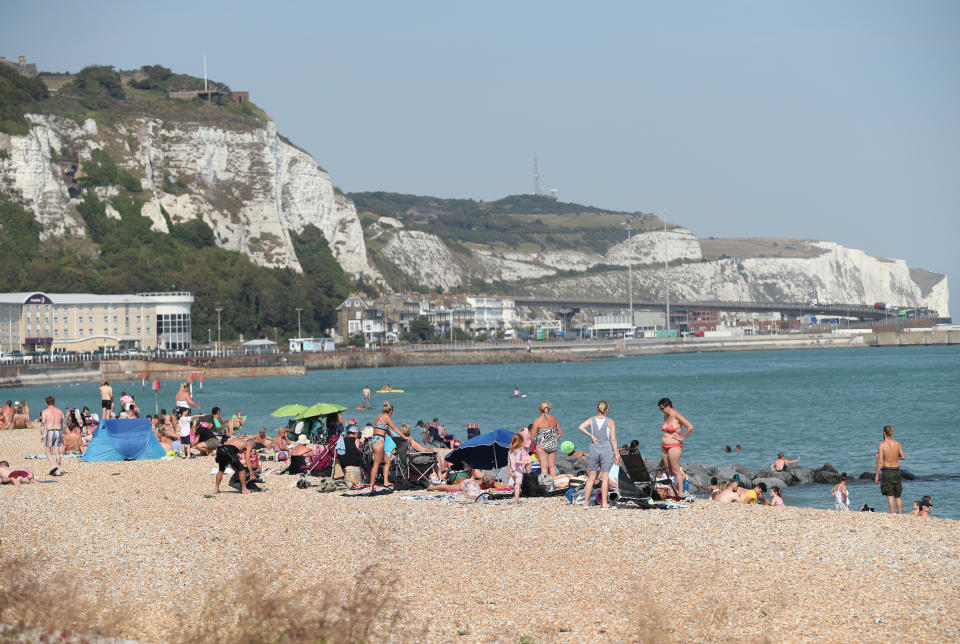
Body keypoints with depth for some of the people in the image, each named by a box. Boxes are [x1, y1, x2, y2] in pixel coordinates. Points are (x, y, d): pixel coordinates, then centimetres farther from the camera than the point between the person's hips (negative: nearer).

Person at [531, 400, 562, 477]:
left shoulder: (537, 421, -11)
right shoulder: (554, 419, 3)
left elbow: (532, 437, -9)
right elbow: (560, 433, 10)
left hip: (542, 445, -5)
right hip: (553, 446, 5)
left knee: (544, 467, -2)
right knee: (552, 466, 11)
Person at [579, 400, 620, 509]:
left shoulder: (592, 420, 0)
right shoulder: (610, 422, -5)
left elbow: (581, 427, -17)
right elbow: (613, 439, -6)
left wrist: (591, 436, -8)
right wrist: (616, 453, 1)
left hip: (594, 450, 2)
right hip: (606, 451, -2)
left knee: (591, 478, 8)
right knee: (605, 478, 4)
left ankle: (586, 502, 6)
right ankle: (604, 503, 5)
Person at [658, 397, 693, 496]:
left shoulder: (676, 416, -13)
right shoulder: (666, 416, 12)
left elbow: (690, 427, -18)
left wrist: (682, 438, -12)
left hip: (674, 446, -9)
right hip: (664, 447, 9)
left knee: (675, 471, -5)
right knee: (669, 471, 6)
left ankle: (680, 494, -2)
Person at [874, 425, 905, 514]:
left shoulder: (881, 445, -9)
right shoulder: (897, 443, 2)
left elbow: (880, 461, -12)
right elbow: (903, 457, 4)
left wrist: (877, 475, -8)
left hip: (887, 470, -4)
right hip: (896, 470, 4)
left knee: (890, 496, -3)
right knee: (898, 496, 13)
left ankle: (892, 514, -8)